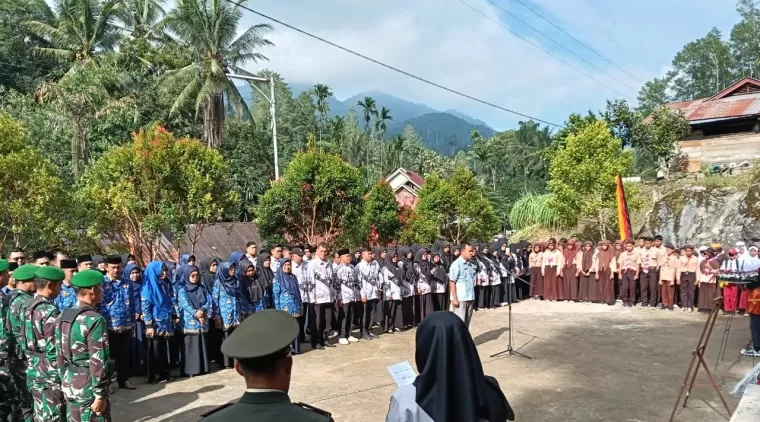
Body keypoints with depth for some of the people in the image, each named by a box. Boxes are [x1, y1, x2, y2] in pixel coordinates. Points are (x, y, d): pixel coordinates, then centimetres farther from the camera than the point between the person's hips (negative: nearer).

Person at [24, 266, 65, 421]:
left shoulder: (28, 306, 8)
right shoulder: (49, 310, -20)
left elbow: (25, 339, 15)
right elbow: (56, 347, -19)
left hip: (34, 370, 9)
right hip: (50, 374, -9)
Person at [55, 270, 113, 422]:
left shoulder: (63, 316, 5)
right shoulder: (95, 320, -19)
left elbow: (60, 356, 12)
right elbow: (98, 362, -21)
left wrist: (65, 381, 21)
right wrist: (100, 396, -16)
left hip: (69, 386, 8)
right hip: (88, 388, -8)